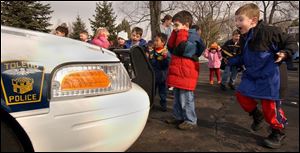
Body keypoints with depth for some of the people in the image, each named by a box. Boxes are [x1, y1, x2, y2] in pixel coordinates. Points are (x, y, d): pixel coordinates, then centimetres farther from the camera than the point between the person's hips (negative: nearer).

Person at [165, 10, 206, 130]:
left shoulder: (193, 36, -13)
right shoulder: (180, 35, 15)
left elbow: (182, 49, -26)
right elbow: (170, 48, 12)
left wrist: (181, 34, -16)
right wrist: (174, 34, 6)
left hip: (186, 74, -10)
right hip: (177, 72, 10)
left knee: (186, 98, -2)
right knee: (177, 97, 18)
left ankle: (190, 121, 11)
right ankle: (178, 117, 31)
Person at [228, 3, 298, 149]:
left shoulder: (268, 32, -19)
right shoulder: (244, 38, 5)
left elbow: (291, 42, -10)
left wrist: (284, 53, -28)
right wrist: (230, 60, 9)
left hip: (269, 76, -7)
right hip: (251, 75, 8)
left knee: (270, 105, -2)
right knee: (241, 94, 7)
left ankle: (278, 132, 24)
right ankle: (257, 115, 33)